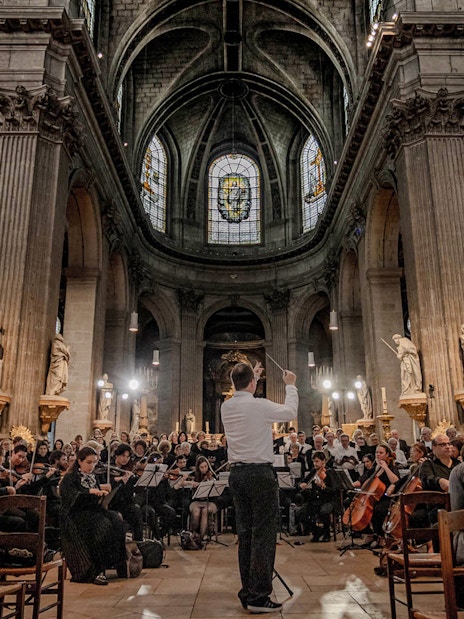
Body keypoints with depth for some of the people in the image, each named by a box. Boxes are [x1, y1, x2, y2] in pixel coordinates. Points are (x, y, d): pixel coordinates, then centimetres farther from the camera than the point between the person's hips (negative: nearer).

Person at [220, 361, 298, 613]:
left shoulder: (226, 407, 3)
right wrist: (290, 385, 15)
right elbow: (290, 413, 1)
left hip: (237, 473, 7)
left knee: (245, 533, 13)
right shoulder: (260, 406, -15)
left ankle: (247, 592, 21)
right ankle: (258, 596, 3)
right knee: (263, 534, 0)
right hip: (260, 473, -7)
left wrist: (253, 376, 38)